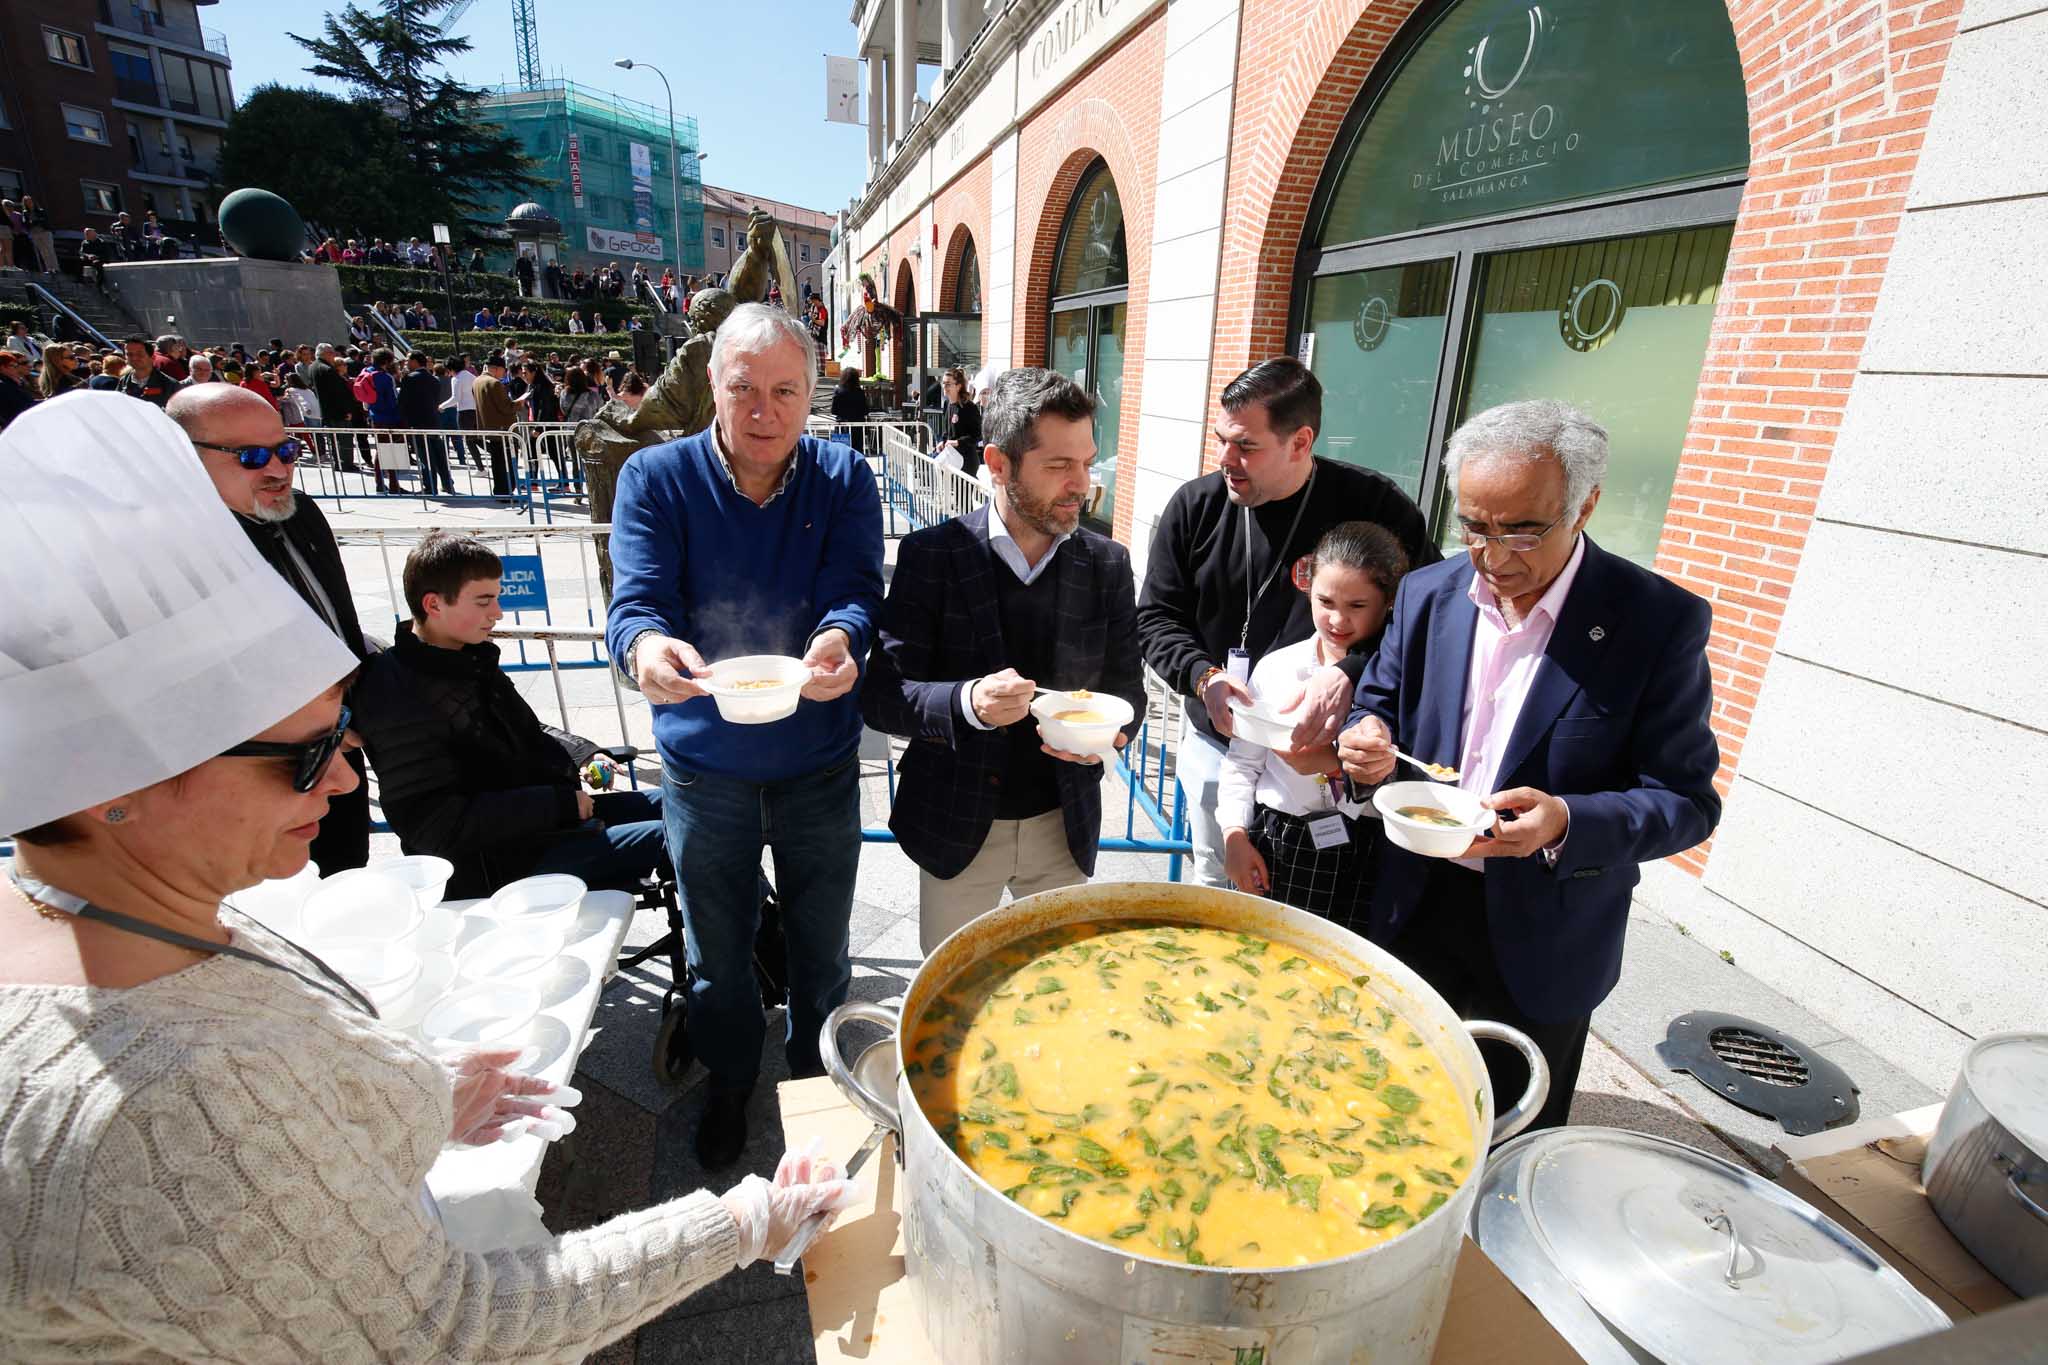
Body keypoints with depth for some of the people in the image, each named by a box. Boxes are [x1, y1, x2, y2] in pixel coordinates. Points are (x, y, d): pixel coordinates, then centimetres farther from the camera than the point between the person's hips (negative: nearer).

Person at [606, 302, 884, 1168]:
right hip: (703, 766, 0)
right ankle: (730, 1082, 48)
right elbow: (636, 601, -17)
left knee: (821, 948, 19)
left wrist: (838, 642, -42)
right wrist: (646, 648, -42)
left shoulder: (844, 481, -7)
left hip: (819, 764, 1)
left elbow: (855, 595, -18)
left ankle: (815, 1080, 48)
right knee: (717, 952, 20)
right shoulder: (656, 477, -8)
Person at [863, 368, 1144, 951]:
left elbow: (1126, 687, 4)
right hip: (956, 826, -2)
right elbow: (881, 696, -13)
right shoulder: (931, 555, -12)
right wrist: (967, 702, -33)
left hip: (1064, 825, 2)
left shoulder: (1108, 564, -4)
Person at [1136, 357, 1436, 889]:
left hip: (1323, 746, -2)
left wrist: (1349, 674, -29)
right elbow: (1156, 617, 1)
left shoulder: (1376, 507, -11)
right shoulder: (1195, 505, -4)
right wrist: (1203, 677, -18)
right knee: (1218, 885, 16)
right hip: (1217, 740, 2)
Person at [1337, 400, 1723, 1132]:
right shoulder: (1427, 594, -3)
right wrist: (1368, 745, -15)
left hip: (1543, 941, -3)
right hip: (1417, 910, 3)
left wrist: (1568, 824, -31)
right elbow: (1378, 705, 8)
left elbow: (1687, 799, -12)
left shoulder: (1660, 621, -14)